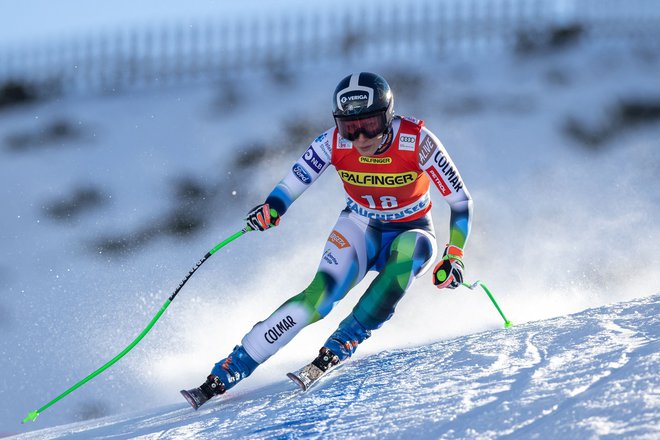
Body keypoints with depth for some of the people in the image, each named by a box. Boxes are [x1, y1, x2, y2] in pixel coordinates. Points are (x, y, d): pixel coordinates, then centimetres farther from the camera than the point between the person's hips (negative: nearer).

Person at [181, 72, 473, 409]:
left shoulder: (416, 141, -25)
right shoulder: (334, 143, -19)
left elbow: (461, 201, -17)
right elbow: (291, 185, -8)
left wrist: (454, 257, -27)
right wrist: (270, 210, -30)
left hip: (410, 233, -1)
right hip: (361, 229, 1)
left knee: (413, 248, -38)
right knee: (322, 292, -26)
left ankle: (339, 347, -31)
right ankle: (226, 373, -25)